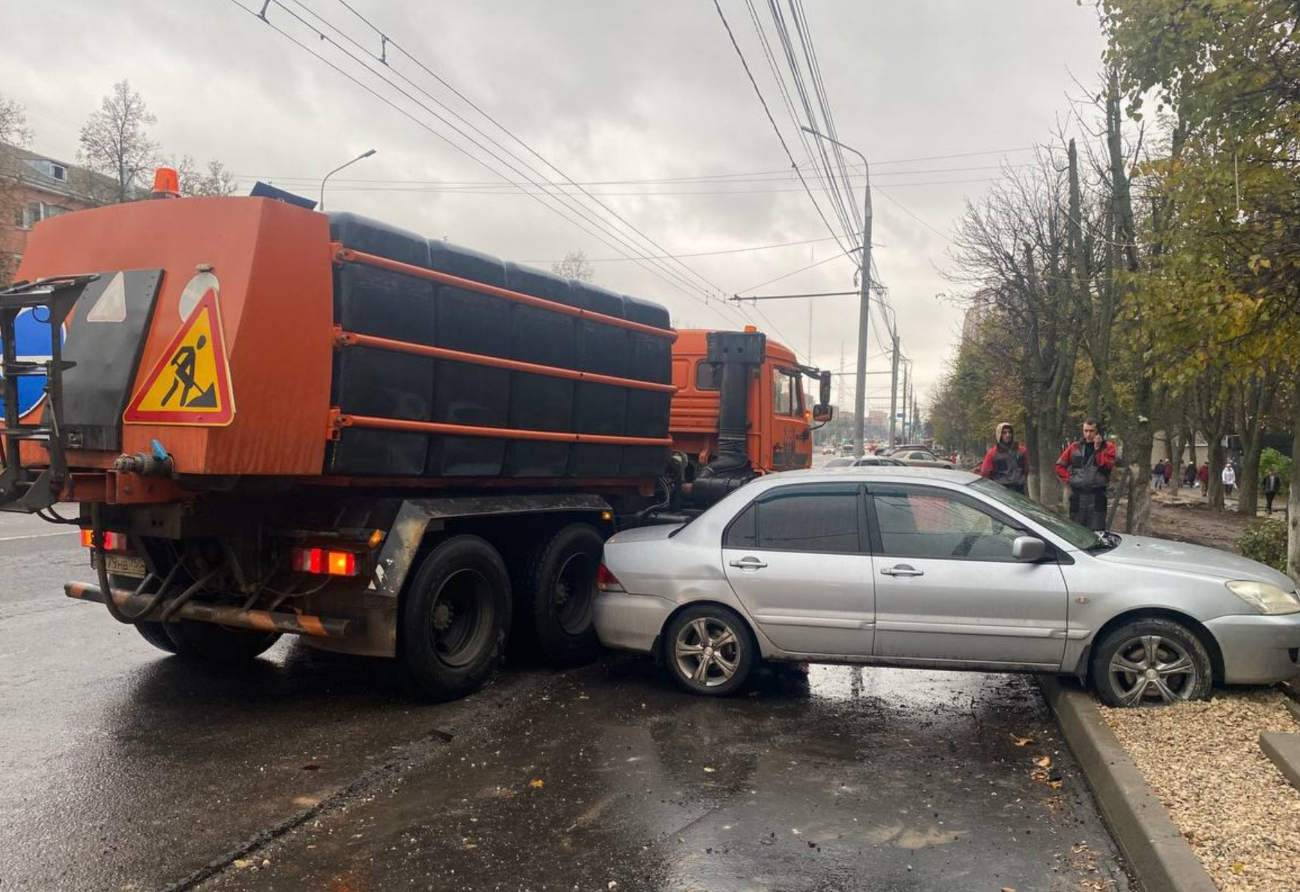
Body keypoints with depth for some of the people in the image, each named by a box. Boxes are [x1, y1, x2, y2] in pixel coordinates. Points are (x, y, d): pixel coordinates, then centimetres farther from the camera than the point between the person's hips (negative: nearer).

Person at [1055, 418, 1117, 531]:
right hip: (1077, 495, 2)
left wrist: (1097, 449, -14)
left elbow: (1107, 466, -12)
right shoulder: (1075, 447, 9)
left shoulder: (1108, 447, 3)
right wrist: (1068, 479, 2)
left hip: (1097, 496, -2)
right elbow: (1060, 465, 14)